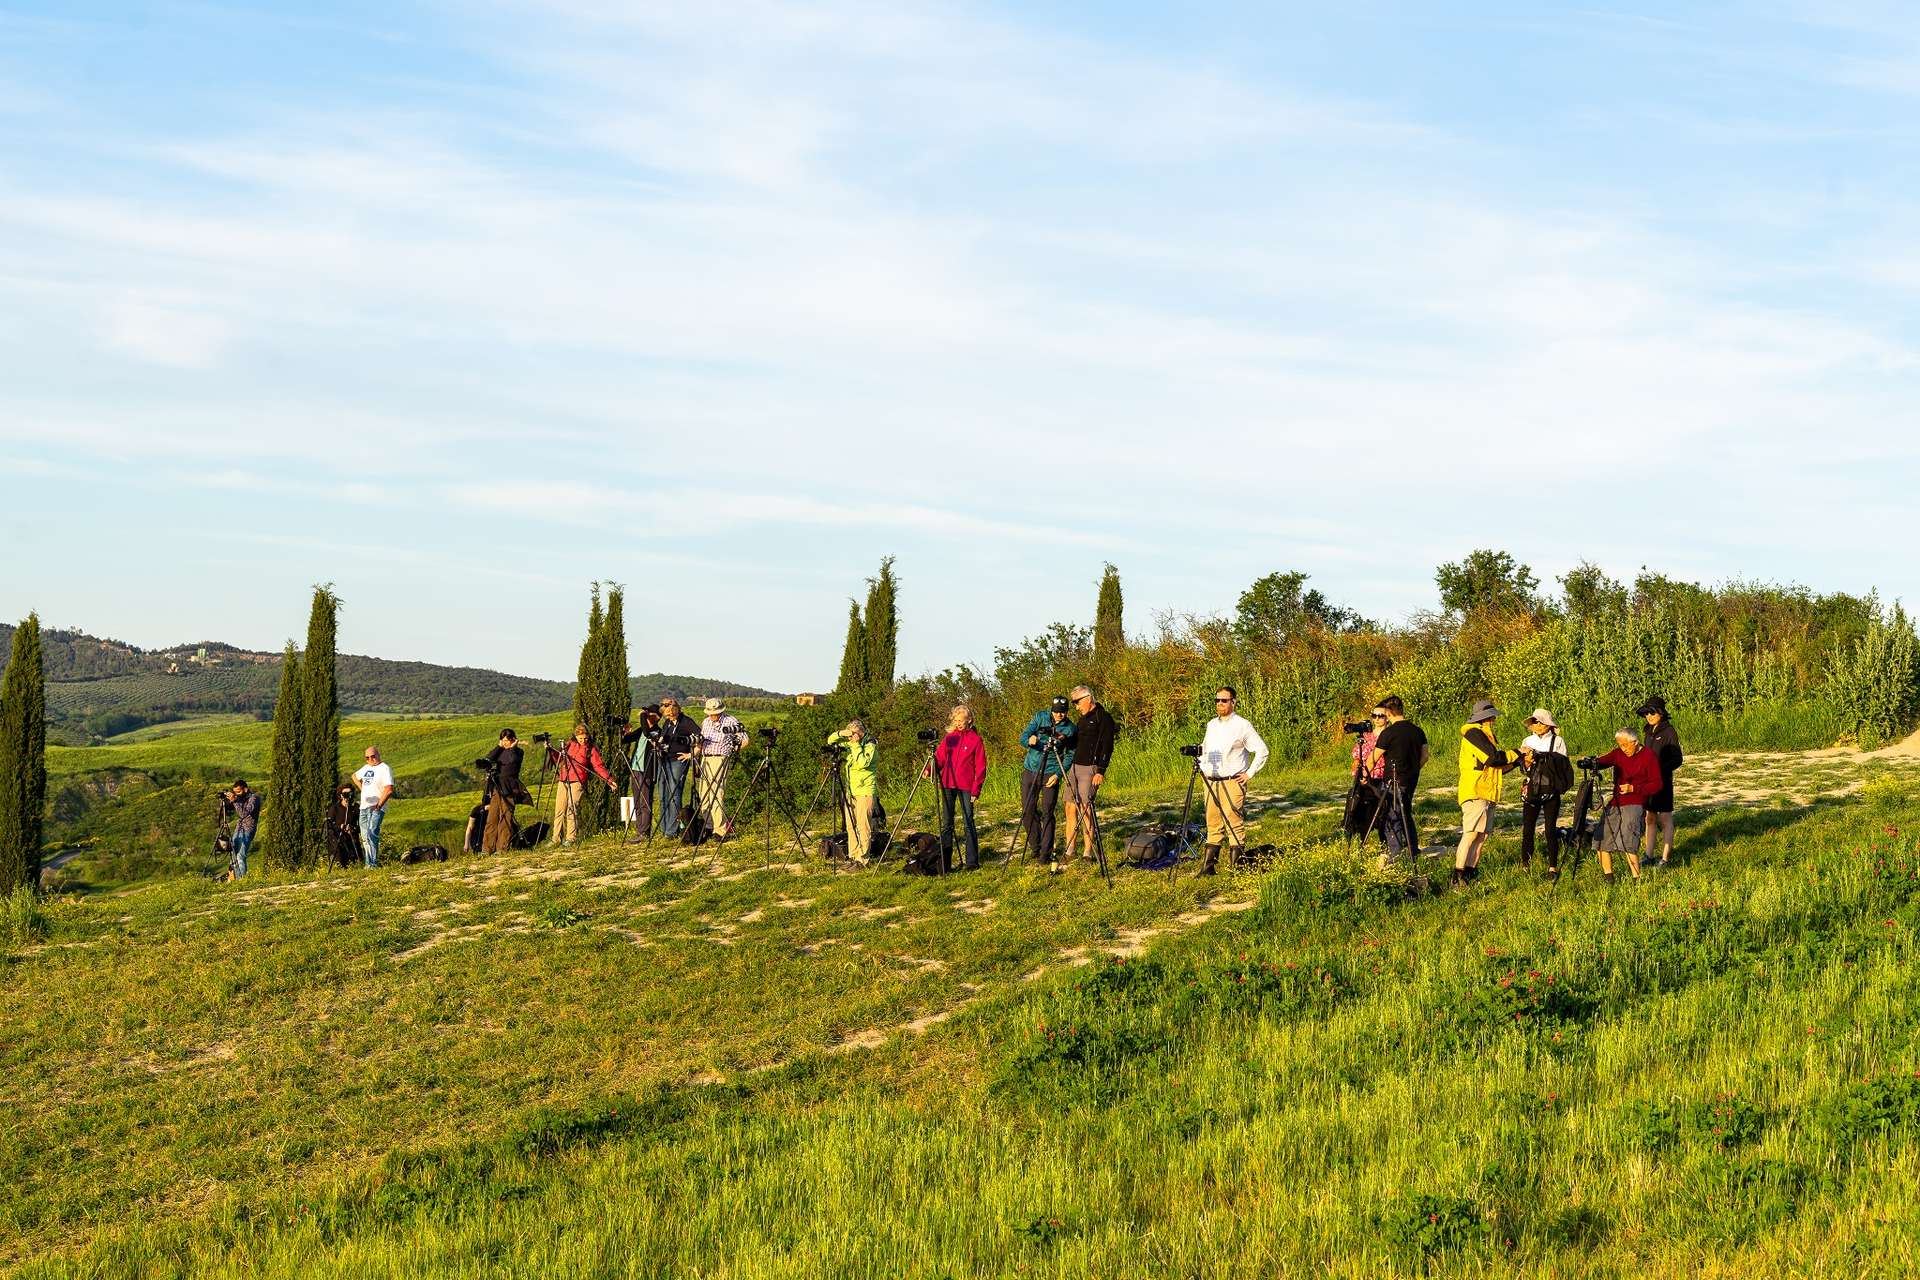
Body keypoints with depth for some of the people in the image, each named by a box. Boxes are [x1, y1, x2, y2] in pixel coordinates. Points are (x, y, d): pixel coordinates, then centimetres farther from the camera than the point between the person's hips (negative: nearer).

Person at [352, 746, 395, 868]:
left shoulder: (384, 769, -8)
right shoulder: (366, 768, 17)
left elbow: (389, 790, -18)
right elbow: (355, 776, 38)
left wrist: (379, 804, -22)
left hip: (376, 809, -8)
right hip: (363, 807, 8)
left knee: (372, 835, -20)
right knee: (364, 837, 7)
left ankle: (372, 863, -25)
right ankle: (369, 863, 11)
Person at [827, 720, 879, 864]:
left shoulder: (870, 745, -8)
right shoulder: (847, 744, 12)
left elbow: (863, 763, -22)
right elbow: (830, 741, 18)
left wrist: (856, 745, -17)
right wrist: (840, 733, -1)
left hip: (865, 791, -7)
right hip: (850, 791, 7)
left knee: (863, 825, -10)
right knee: (851, 826, 8)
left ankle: (862, 859, -10)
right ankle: (852, 856, 14)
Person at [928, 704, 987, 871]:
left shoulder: (975, 739, -1)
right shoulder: (949, 737, 10)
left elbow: (980, 767, -2)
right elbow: (939, 758, 10)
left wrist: (976, 789, -9)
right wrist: (929, 769, -10)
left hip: (966, 787, -4)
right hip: (948, 785, 4)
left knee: (969, 823, -2)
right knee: (946, 824, 4)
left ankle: (972, 862, 2)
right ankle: (944, 863, 7)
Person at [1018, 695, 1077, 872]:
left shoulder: (1070, 729, -5)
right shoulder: (1040, 717, -3)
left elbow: (1070, 755, -2)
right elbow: (1022, 738, -8)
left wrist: (1058, 774, -16)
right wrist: (1030, 741, -32)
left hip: (1051, 774, -2)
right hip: (1030, 770, 2)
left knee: (1047, 813, -7)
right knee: (1028, 811, 3)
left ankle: (1046, 853, -1)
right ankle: (1034, 847, 20)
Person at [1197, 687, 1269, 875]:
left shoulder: (1242, 725, -6)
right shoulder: (1211, 725, 14)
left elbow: (1262, 750, -6)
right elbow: (1204, 749, 28)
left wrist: (1250, 773, -8)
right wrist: (1203, 770, 14)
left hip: (1233, 782, -6)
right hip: (1211, 782, 6)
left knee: (1235, 824, -6)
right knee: (1213, 824, 8)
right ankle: (1208, 866, 10)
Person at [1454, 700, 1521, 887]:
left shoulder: (1486, 735, 22)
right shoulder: (1474, 734, -9)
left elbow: (1497, 767, 23)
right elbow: (1493, 759, -18)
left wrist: (1516, 760, 10)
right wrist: (1516, 753, -6)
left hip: (1488, 794, 10)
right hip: (1475, 792, -10)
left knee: (1482, 835, 5)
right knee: (1471, 833, -15)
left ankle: (1470, 873, 6)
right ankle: (1458, 875, -17)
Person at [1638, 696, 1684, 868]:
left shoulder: (1669, 732, -10)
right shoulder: (1648, 732, 12)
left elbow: (1678, 759, -12)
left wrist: (1660, 769, -21)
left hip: (1663, 781, -7)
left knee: (1665, 820, -1)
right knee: (1650, 819, 10)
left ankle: (1665, 858, 2)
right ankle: (1649, 856, 15)